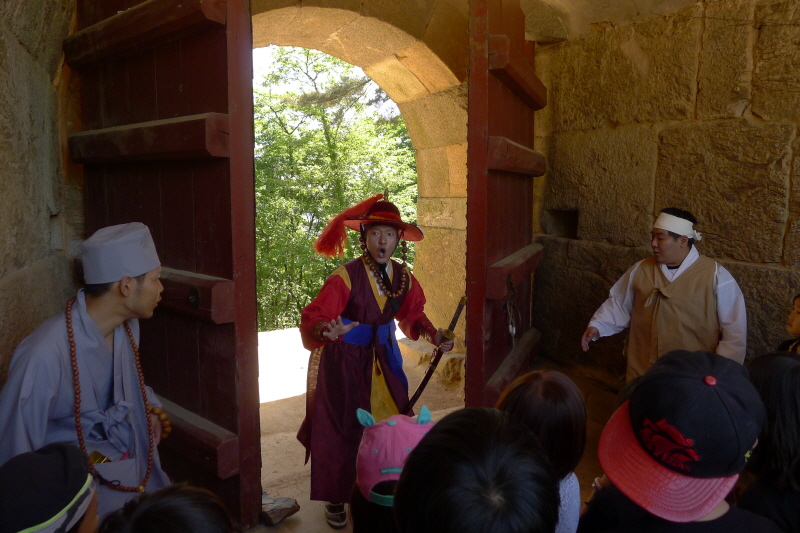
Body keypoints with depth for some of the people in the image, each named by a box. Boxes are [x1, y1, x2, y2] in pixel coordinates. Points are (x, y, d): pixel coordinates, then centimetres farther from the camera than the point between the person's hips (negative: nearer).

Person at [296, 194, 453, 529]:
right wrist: (329, 330, -45)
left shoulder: (403, 277, -3)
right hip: (343, 362, -5)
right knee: (341, 430, 5)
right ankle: (336, 501, 27)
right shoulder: (345, 277, -21)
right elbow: (312, 321, -25)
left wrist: (433, 335, -2)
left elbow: (412, 314, 13)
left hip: (382, 358, 5)